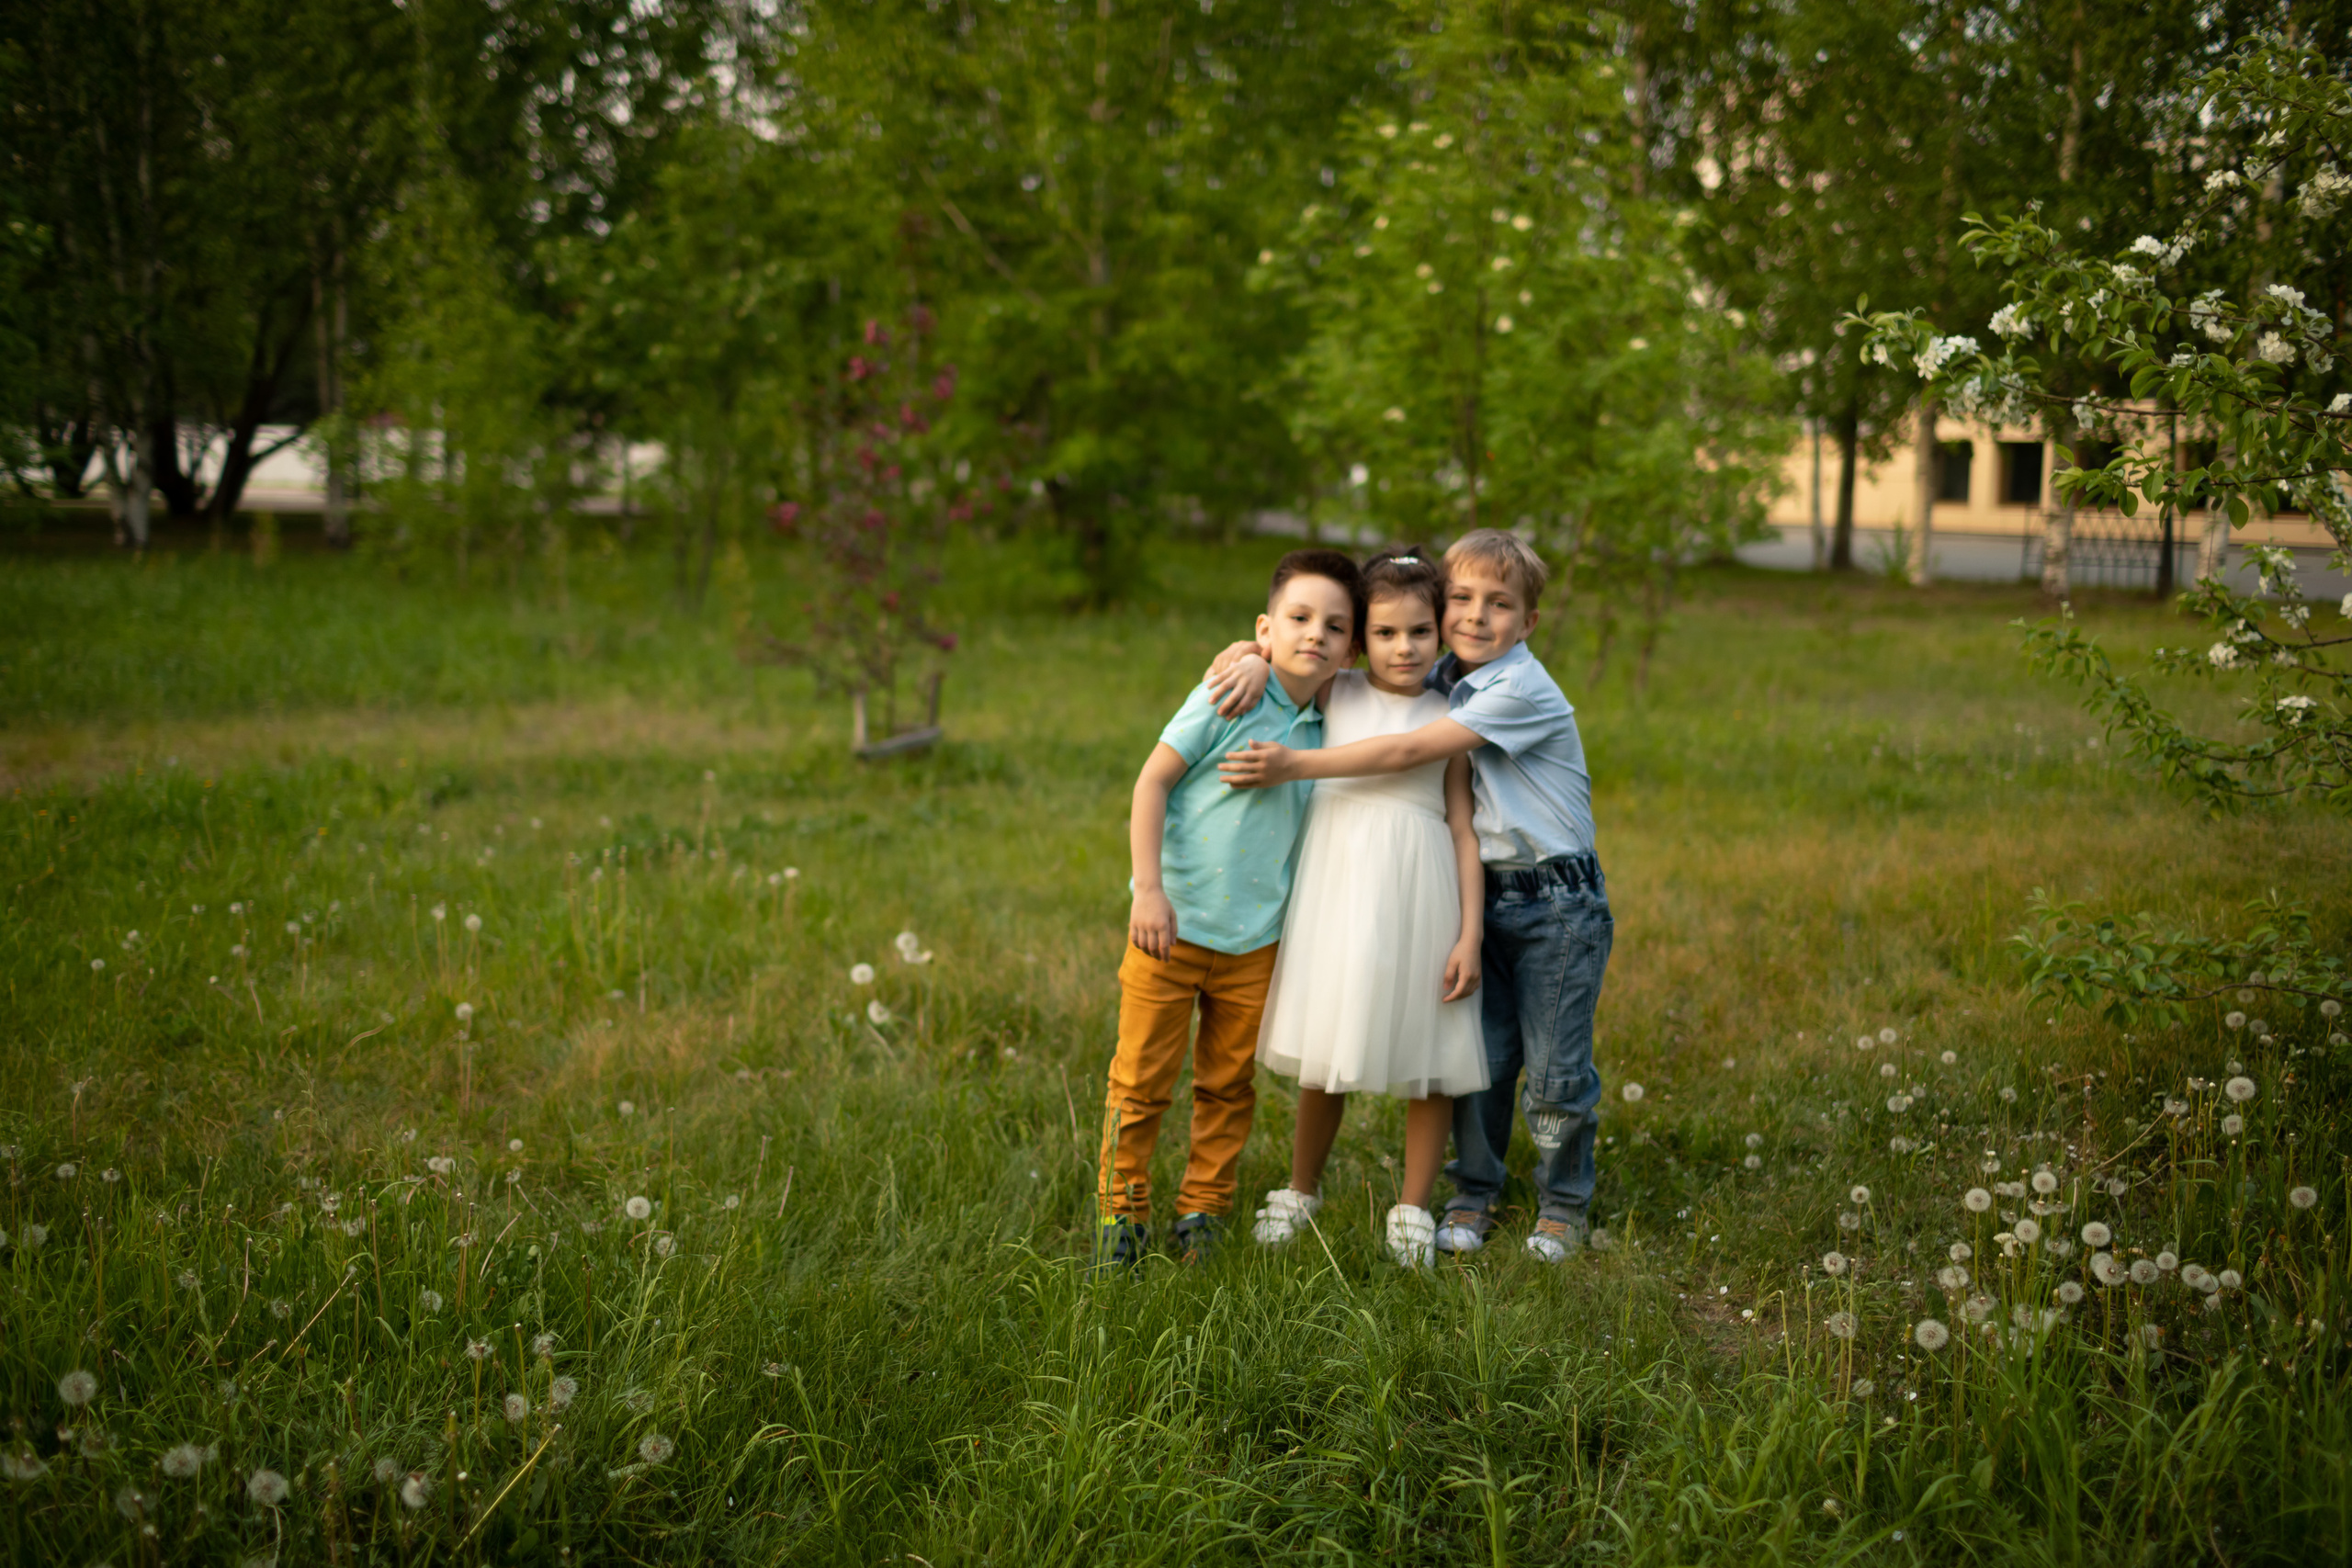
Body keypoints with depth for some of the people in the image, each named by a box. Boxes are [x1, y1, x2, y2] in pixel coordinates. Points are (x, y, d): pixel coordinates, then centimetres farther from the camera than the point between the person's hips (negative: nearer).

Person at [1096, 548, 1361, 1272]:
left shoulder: (1324, 731, 4)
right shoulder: (1228, 700, -10)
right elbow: (1152, 781, -10)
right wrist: (1149, 889, -16)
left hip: (1254, 943, 4)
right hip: (1173, 926, -4)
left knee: (1228, 1084, 12)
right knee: (1141, 1078, 4)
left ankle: (1202, 1212, 26)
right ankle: (1121, 1211, 18)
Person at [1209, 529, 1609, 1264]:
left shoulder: (1523, 692, -19)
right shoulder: (1440, 677, 3)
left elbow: (1407, 752, -25)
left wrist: (1296, 765, -25)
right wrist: (1264, 655, -10)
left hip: (1557, 905, -5)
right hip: (1482, 896, 6)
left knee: (1556, 1070, 0)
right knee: (1478, 1057, 5)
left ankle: (1563, 1205, 20)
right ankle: (1473, 1197, 23)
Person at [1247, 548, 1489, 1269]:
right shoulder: (1335, 693, 4)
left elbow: (1463, 829, 1)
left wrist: (1470, 935, -4)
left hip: (1418, 890, 0)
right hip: (1338, 883, 1)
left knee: (1427, 1058, 5)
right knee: (1323, 1055, 10)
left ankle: (1412, 1210, 21)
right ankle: (1302, 1189, 32)